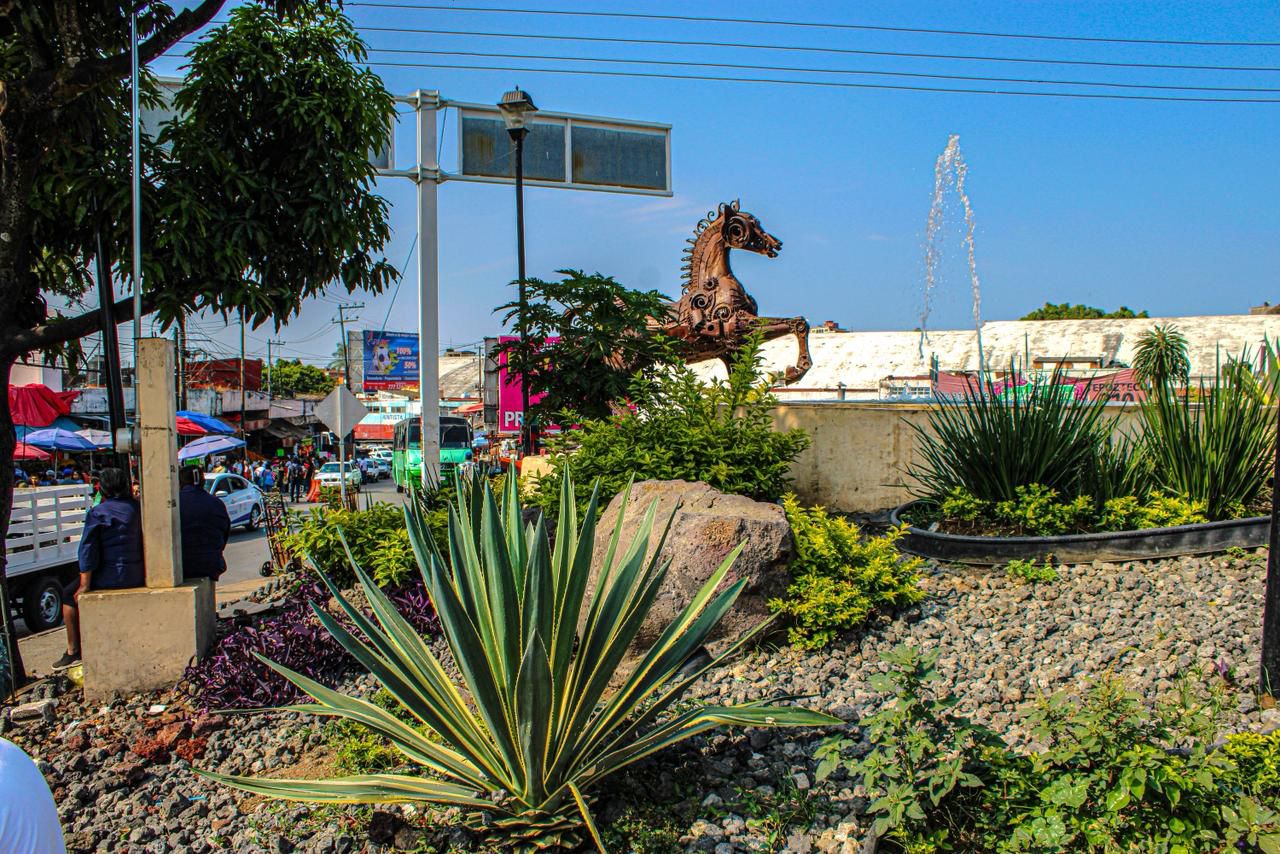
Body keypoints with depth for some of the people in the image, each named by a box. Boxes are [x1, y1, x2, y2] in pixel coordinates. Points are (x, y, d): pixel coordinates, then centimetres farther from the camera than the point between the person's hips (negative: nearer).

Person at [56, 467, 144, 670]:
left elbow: (88, 550, -12)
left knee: (69, 595, 16)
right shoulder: (137, 508, 7)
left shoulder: (97, 513, -10)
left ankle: (73, 651, 16)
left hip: (111, 576, -7)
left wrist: (85, 584, -9)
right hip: (137, 577, 7)